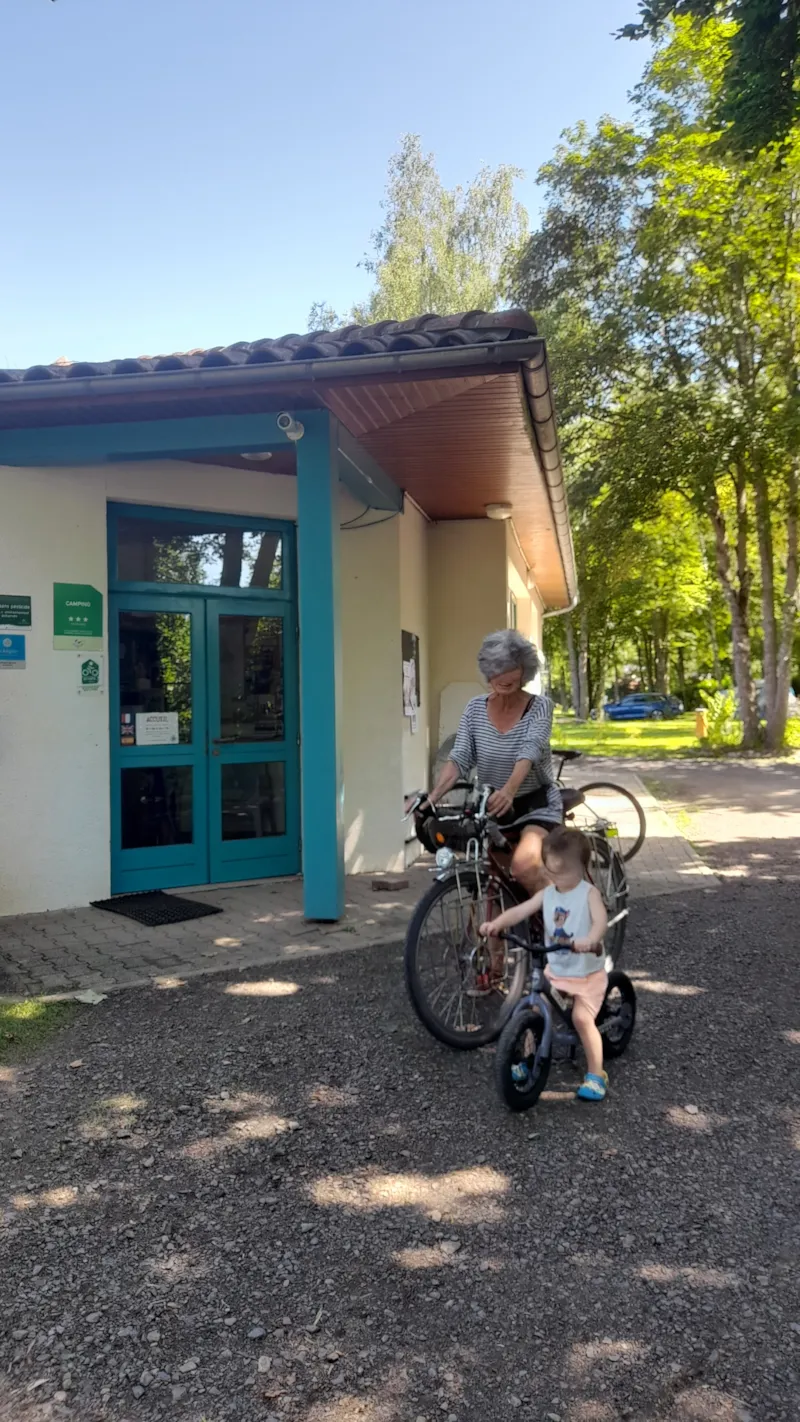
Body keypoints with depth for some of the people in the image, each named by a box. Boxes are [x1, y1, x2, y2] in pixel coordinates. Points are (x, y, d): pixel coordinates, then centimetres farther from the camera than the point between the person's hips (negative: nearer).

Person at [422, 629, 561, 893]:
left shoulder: (540, 706, -12)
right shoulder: (475, 708, -3)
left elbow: (530, 750, -30)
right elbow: (459, 759, -10)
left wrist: (509, 789, -49)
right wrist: (433, 796, -28)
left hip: (536, 806, -4)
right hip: (491, 808, 4)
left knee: (523, 866, -28)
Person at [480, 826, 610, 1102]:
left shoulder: (589, 893, -14)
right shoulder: (547, 894, -1)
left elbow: (601, 919, -31)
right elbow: (520, 911, -13)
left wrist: (590, 940, -53)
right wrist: (497, 924, -31)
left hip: (588, 973, -5)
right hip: (555, 972, 5)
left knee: (582, 1018, -16)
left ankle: (596, 1074, 3)